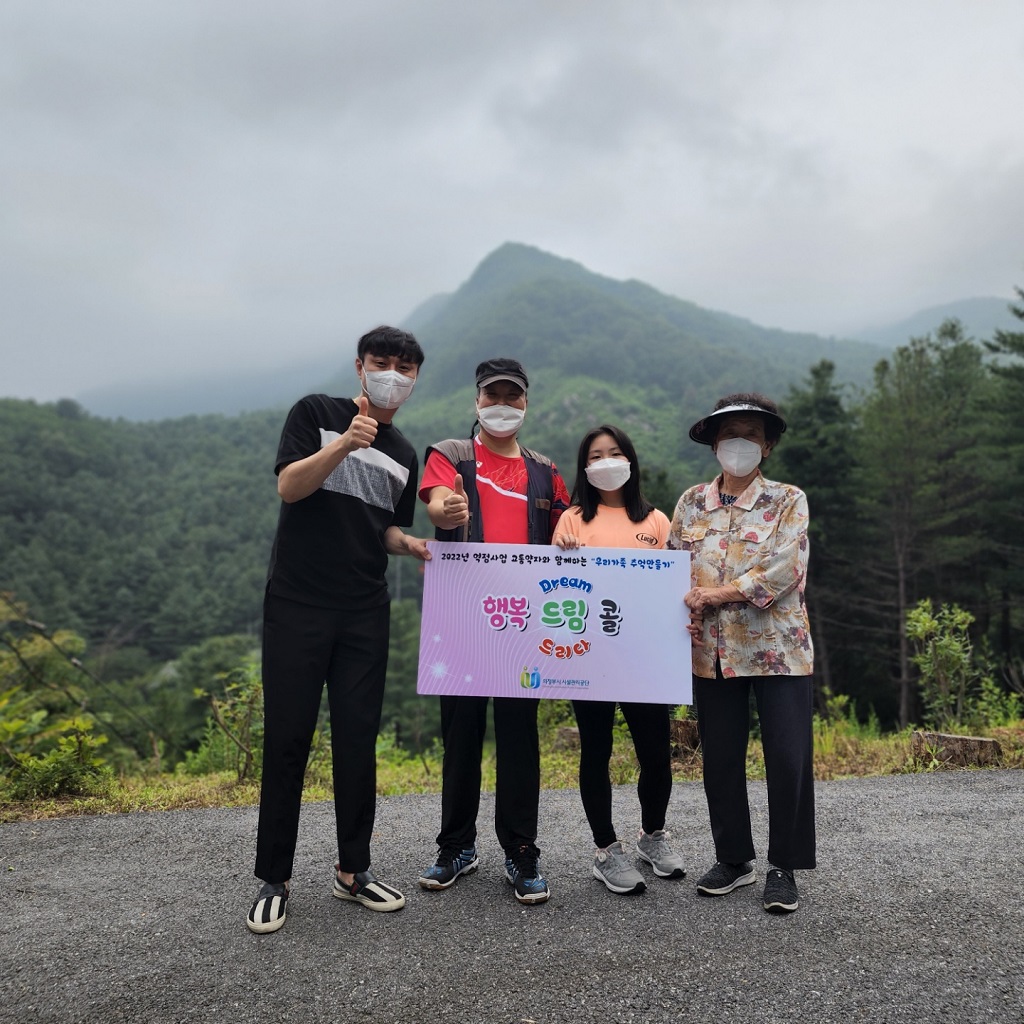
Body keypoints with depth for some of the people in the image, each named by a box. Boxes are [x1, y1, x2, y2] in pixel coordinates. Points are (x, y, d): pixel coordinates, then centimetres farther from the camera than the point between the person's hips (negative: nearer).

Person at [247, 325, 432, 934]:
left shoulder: (404, 456, 13)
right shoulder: (317, 413, 1)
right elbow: (289, 486, -11)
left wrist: (410, 543, -4)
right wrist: (346, 444, -25)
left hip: (366, 613, 4)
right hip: (297, 604, -3)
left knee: (358, 740, 7)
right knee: (288, 737, 1)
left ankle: (354, 870, 21)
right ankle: (275, 879, 16)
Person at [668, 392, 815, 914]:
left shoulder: (788, 501, -1)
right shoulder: (691, 502, 7)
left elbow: (782, 572, -14)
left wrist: (716, 593, -15)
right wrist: (687, 604, -12)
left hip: (778, 650, -2)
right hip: (712, 652, 3)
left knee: (789, 760, 0)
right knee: (720, 760, 10)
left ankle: (783, 867, 19)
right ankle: (734, 859, 28)